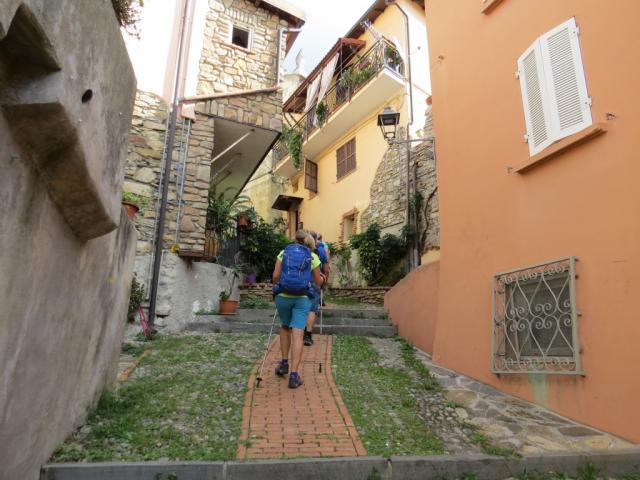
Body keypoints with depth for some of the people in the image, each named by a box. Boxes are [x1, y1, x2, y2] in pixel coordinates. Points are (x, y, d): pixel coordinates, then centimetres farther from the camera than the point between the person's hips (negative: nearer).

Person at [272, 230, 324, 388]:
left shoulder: (284, 252, 6)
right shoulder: (313, 257, 4)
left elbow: (275, 276, -2)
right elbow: (318, 282, 9)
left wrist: (276, 287, 18)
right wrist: (322, 277, 31)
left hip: (282, 296, 2)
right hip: (302, 298, -2)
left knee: (285, 327, 24)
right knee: (297, 334, -4)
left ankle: (284, 363, 23)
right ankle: (294, 375, -9)